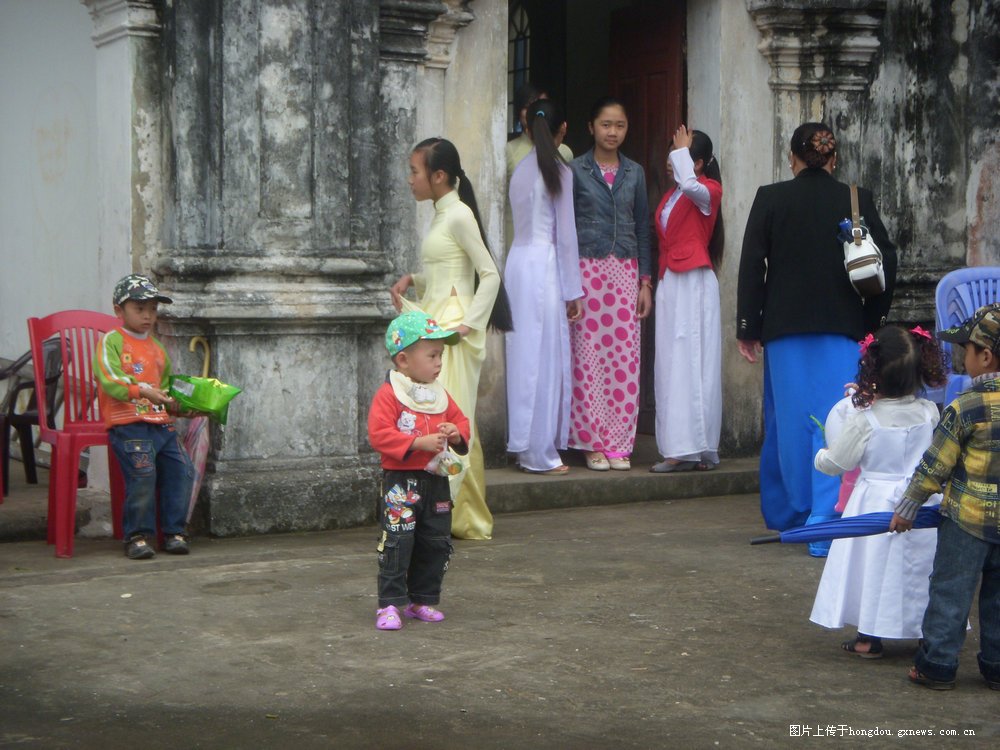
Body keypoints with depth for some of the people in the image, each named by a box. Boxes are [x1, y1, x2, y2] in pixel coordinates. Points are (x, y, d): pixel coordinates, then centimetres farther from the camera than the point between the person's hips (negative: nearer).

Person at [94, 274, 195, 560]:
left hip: (161, 423, 7)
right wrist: (142, 391, -27)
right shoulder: (111, 341, -1)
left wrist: (179, 405, 13)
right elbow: (109, 379, -16)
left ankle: (173, 532, 7)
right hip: (129, 424, -7)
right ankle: (137, 536, -8)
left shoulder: (157, 347, 23)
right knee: (142, 474, -20)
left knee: (181, 470, -4)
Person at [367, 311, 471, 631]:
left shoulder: (439, 395, 12)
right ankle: (390, 605, -4)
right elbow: (379, 434, -18)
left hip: (436, 481, 7)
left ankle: (422, 599, 23)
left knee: (436, 542, 10)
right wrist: (419, 443, -23)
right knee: (398, 542, -10)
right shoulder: (388, 394, -10)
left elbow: (460, 421, 20)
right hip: (401, 482, -7)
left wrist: (456, 434, -5)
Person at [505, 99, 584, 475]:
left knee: (525, 356, 10)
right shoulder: (558, 170, -7)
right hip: (544, 264, -7)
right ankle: (540, 453, 0)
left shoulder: (522, 170, 11)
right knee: (546, 359, -3)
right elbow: (566, 234, -8)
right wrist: (573, 291, -4)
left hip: (518, 261, 7)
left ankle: (526, 447, 15)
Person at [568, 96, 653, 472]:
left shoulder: (635, 173, 12)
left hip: (625, 270, 3)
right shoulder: (575, 170, 3)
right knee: (588, 357, -5)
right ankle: (592, 443, 3)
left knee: (624, 357, 0)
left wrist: (645, 282, 9)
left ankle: (618, 444, 6)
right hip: (587, 268, -3)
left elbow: (642, 227, 14)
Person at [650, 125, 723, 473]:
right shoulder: (671, 196, 18)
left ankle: (695, 448, -10)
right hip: (669, 283, 8)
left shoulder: (709, 190, -5)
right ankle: (679, 448, 5)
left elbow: (690, 184, -29)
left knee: (692, 363, -10)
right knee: (670, 364, 4)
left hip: (694, 284, -8)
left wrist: (682, 150, -13)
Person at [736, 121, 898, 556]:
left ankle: (791, 514, 25)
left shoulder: (770, 199, -1)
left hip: (785, 328, 0)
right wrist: (871, 323, 9)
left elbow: (751, 265, -3)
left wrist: (748, 328, 2)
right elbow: (886, 263, 1)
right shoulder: (858, 201, 1)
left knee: (789, 422, 12)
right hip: (842, 329, 0)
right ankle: (825, 521, -8)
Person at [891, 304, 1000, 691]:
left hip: (968, 516, -5)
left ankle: (937, 665, 9)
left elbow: (935, 466, -10)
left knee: (951, 590, 4)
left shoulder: (965, 407, -16)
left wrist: (907, 508, 1)